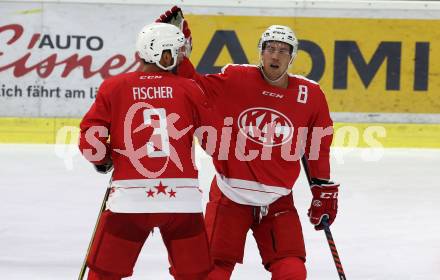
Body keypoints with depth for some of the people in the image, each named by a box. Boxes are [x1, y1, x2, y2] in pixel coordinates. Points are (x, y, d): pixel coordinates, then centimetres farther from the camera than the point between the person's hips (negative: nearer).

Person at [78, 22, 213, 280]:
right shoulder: (190, 89, 4)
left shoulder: (113, 87, 3)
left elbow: (91, 144, 1)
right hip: (183, 200, 1)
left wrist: (105, 162, 20)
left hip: (130, 199, -1)